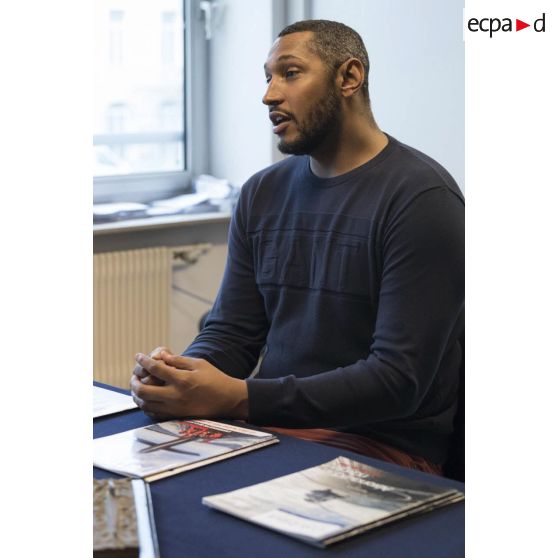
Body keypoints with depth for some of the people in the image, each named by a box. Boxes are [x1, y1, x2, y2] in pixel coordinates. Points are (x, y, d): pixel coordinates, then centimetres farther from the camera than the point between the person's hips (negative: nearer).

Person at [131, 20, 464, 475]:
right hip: (267, 425, 6)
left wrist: (238, 398, -24)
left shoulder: (421, 197, -11)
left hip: (382, 444, -5)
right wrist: (178, 373, -13)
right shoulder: (262, 193, 11)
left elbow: (399, 378, -18)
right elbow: (229, 333, 12)